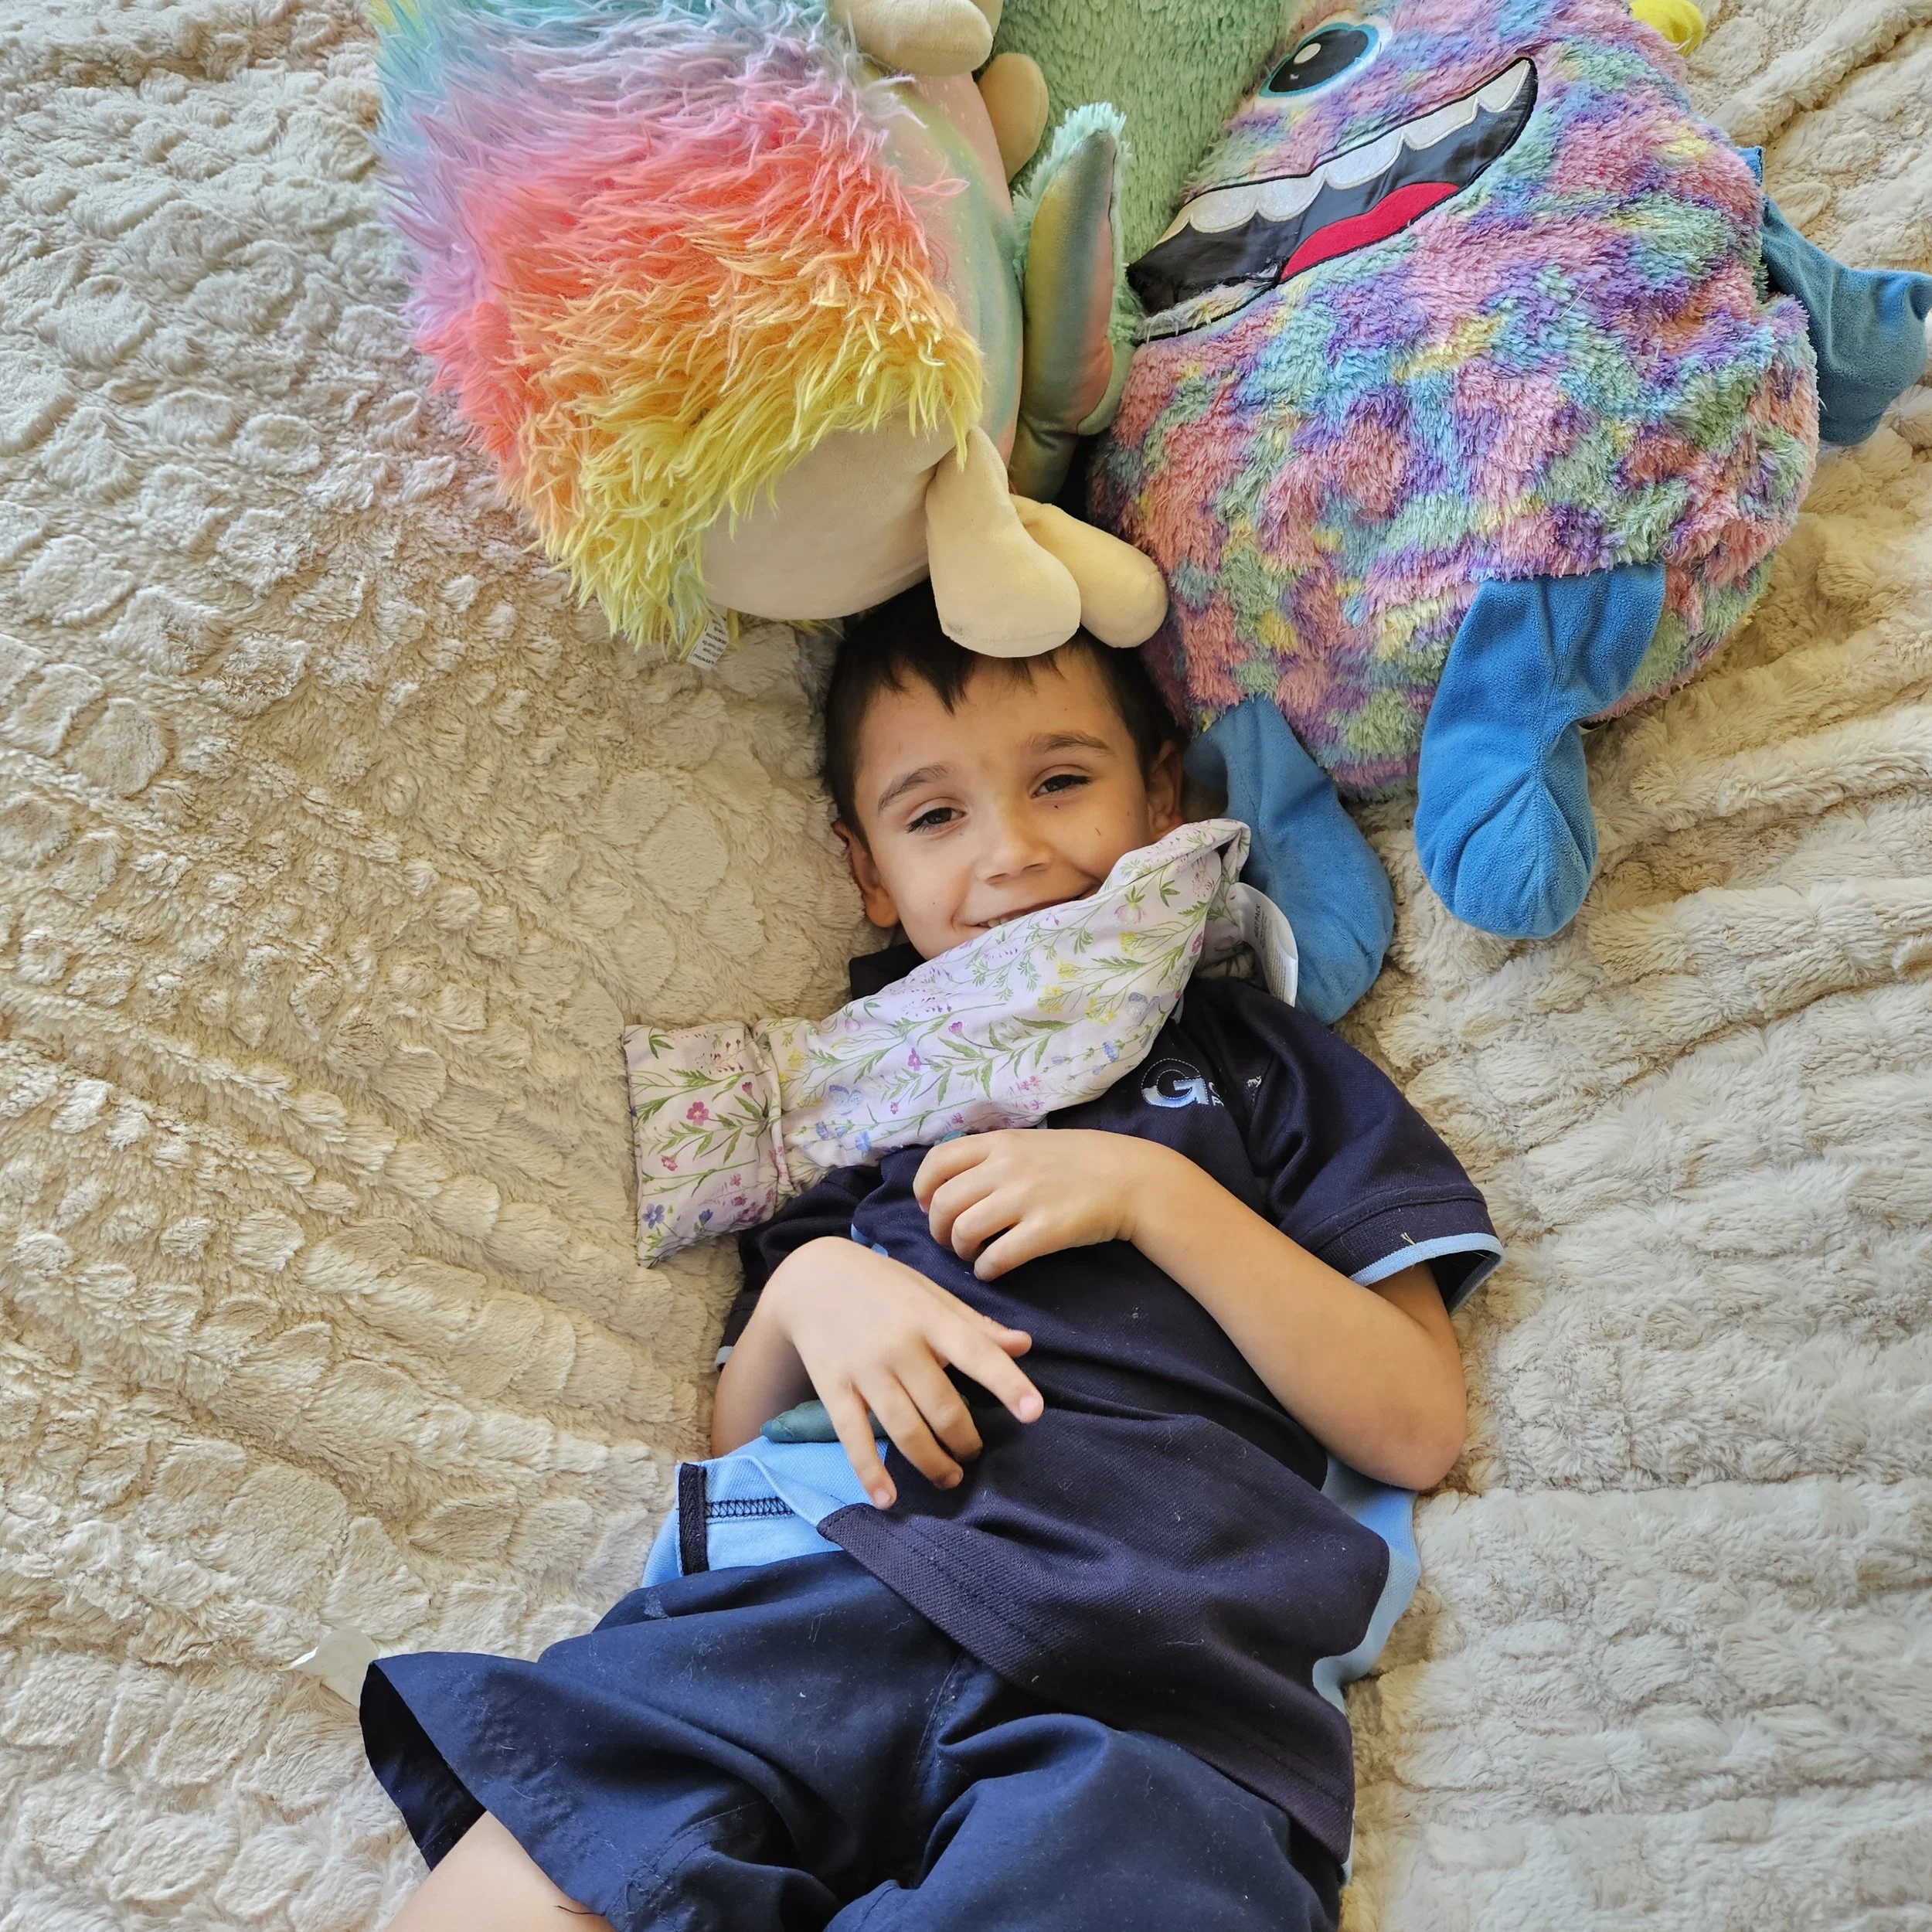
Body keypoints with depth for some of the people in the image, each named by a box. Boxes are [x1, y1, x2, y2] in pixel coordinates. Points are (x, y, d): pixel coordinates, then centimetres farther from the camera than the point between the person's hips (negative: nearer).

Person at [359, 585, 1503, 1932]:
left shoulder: (1254, 1060, 18)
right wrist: (806, 1288, 1)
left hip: (1163, 1650, -1)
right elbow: (734, 1432, 23)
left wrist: (1153, 1192, -2)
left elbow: (1417, 1427, 7)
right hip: (837, 1576, 2)